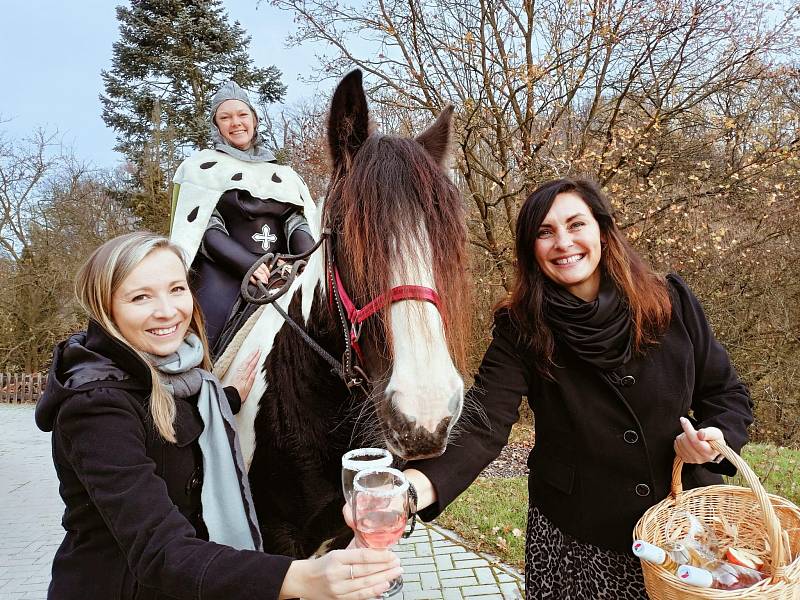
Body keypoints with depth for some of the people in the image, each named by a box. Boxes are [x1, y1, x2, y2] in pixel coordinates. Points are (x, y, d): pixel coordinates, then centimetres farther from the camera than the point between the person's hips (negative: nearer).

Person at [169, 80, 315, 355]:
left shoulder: (282, 173, 22)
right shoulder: (203, 168, 10)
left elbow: (298, 221, 10)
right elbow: (207, 230, -3)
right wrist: (249, 265, -19)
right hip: (225, 274, -3)